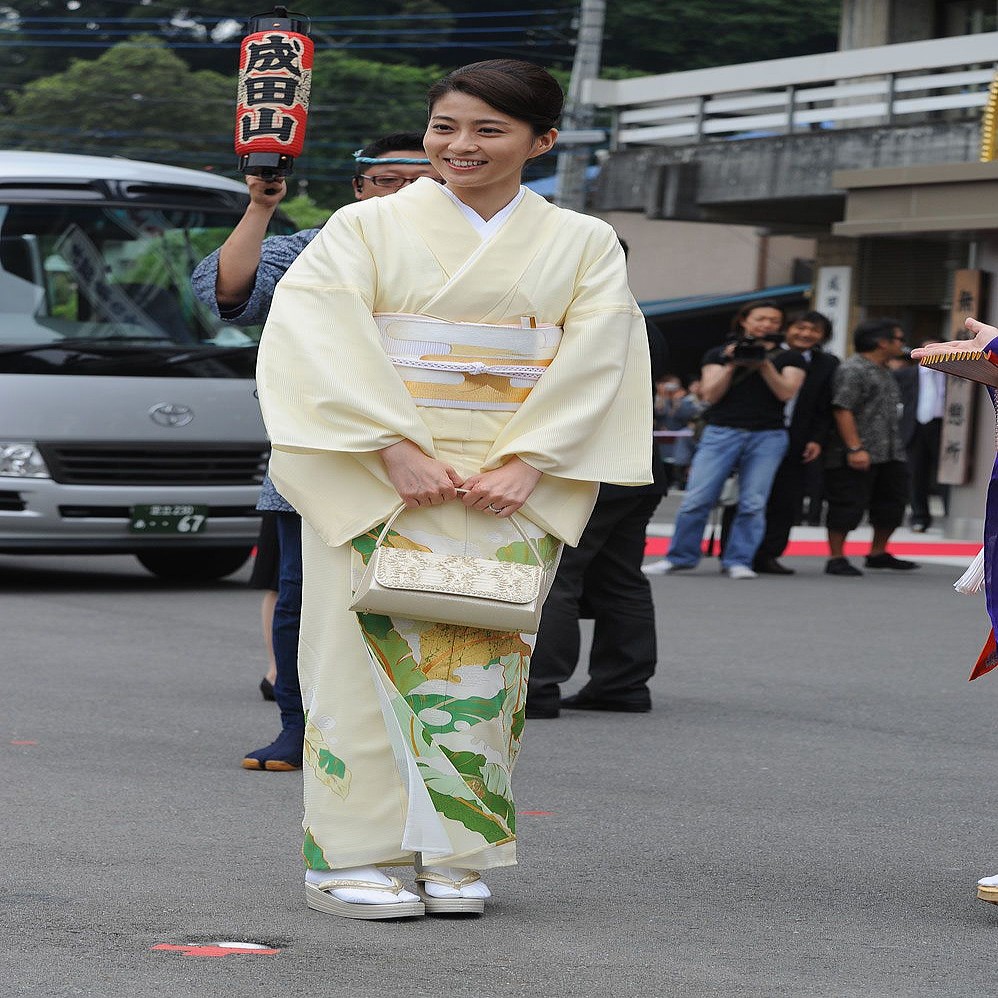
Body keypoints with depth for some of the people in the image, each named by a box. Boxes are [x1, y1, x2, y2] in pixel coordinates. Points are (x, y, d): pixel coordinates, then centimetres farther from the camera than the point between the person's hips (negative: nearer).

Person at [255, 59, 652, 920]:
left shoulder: (585, 245, 9)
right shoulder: (367, 227, 3)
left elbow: (595, 361, 0)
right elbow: (321, 340, -8)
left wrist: (526, 463, -13)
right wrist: (397, 448, -18)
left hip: (514, 483, 2)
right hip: (375, 477, -2)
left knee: (483, 650, -1)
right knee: (381, 645, -6)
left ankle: (452, 855, 6)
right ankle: (354, 856, -1)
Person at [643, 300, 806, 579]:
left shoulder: (789, 358, 11)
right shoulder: (719, 354, 11)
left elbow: (786, 392, -3)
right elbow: (710, 395, 2)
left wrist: (764, 364, -13)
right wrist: (731, 366, -10)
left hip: (768, 436, 0)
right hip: (722, 431, 0)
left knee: (753, 503, -6)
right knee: (697, 499, -6)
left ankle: (738, 561, 3)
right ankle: (680, 557, 4)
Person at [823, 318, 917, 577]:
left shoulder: (884, 371, 20)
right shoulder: (852, 369, -12)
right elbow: (842, 410, -18)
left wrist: (896, 449, 24)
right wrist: (855, 448, -24)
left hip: (889, 455, 10)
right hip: (857, 456, -10)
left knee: (892, 503, 13)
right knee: (848, 505, -6)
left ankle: (878, 553, 27)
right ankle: (836, 559, 1)